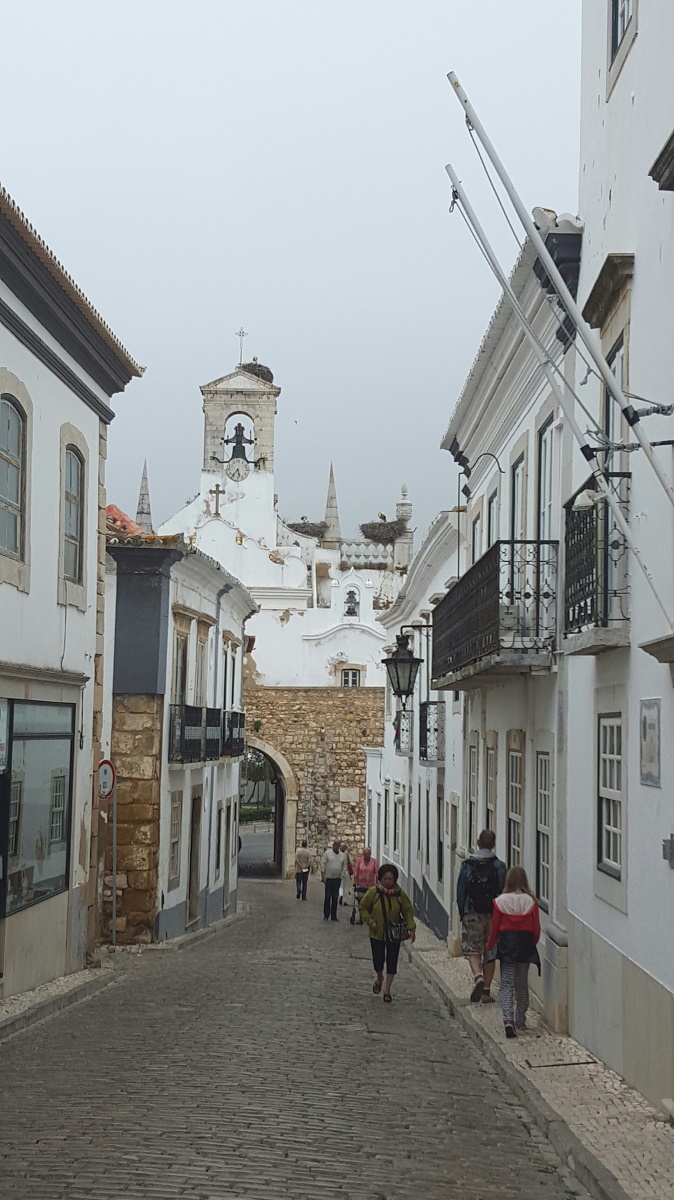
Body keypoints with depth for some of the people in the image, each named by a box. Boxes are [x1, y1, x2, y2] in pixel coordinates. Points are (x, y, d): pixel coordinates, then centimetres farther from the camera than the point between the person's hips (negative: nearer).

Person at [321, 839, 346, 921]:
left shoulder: (342, 855, 9)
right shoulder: (328, 853, -3)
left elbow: (343, 867, 15)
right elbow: (323, 865, -3)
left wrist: (341, 876, 4)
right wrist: (323, 876, -8)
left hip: (337, 879, 4)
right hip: (329, 879, -4)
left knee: (335, 898, 6)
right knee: (328, 897, -1)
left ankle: (333, 915, 11)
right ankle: (326, 915, 6)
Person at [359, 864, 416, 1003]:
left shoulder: (400, 894, -7)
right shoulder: (373, 892, -10)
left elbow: (408, 911, 0)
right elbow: (362, 907, 1)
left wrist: (411, 928, -10)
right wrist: (370, 921, -11)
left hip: (394, 934, 1)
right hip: (377, 933, -1)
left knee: (392, 961, 2)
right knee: (378, 960, 0)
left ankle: (387, 990, 15)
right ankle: (379, 978, 35)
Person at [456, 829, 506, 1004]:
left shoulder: (467, 865, -2)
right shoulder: (499, 866, -3)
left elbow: (460, 892, 0)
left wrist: (462, 914, 10)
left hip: (472, 915, -1)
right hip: (493, 915, 1)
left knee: (472, 949, 8)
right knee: (491, 952, 10)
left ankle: (477, 975, -20)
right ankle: (486, 990, 11)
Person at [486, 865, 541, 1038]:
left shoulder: (500, 901, -8)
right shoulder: (530, 902, -6)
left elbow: (495, 928, -2)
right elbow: (536, 929, -1)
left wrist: (490, 946, 14)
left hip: (506, 944, -1)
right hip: (525, 944, 1)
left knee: (506, 984, 1)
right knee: (522, 985, 15)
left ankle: (508, 1019, -18)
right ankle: (520, 1021, 22)